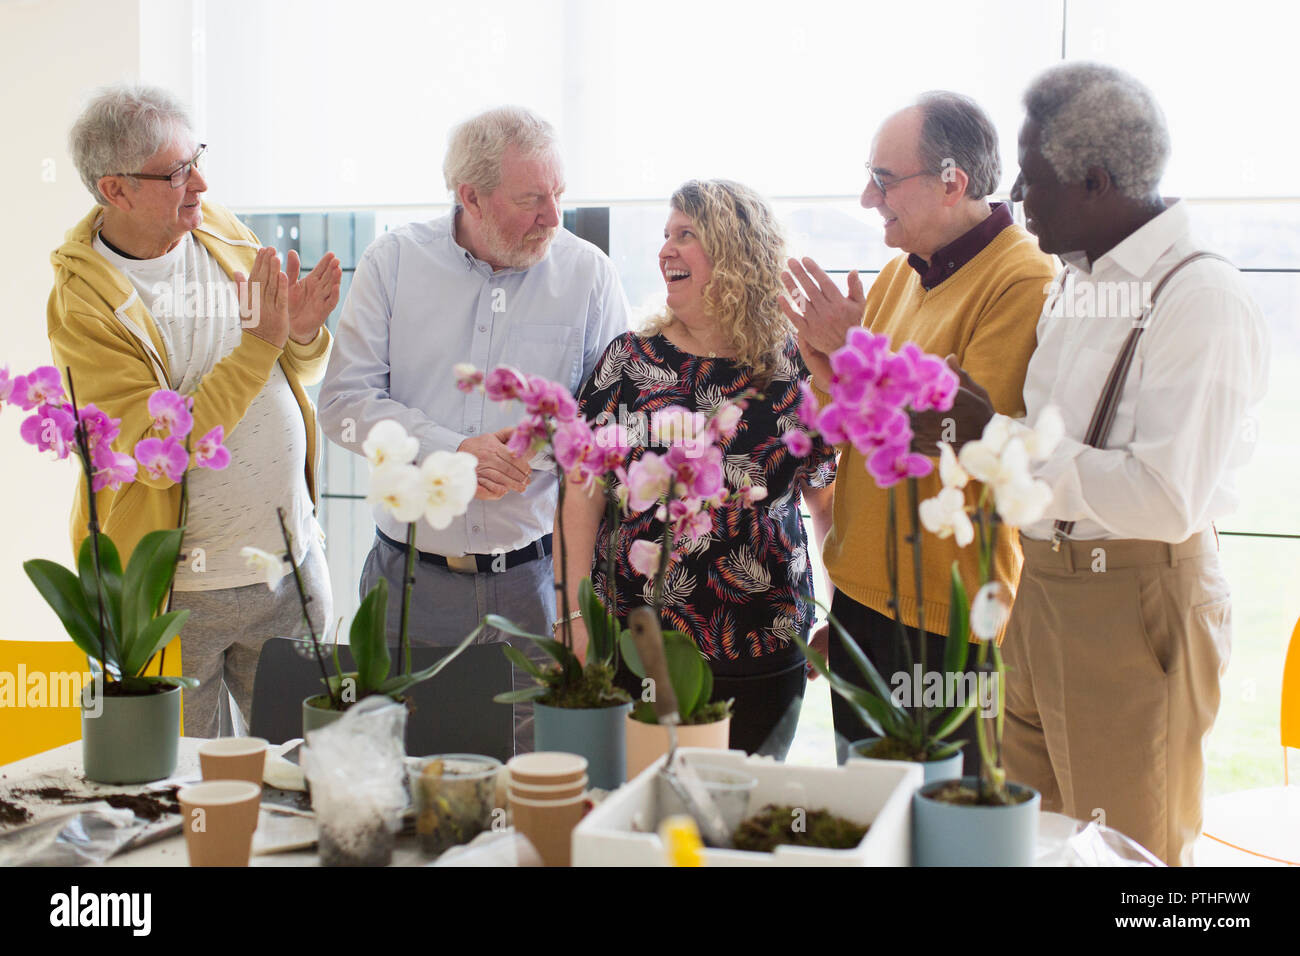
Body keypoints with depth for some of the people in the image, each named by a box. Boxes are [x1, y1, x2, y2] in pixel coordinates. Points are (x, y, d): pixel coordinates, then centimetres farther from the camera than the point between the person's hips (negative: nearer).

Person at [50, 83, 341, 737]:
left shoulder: (219, 230, 2)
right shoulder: (81, 302, -16)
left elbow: (296, 380, 12)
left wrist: (304, 334, -12)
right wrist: (261, 343, -27)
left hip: (290, 564, 5)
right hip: (173, 593, -5)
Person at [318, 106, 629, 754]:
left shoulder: (587, 272, 2)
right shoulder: (393, 262, 2)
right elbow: (346, 403, -1)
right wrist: (452, 451, -13)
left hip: (536, 579, 0)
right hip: (410, 575, 1)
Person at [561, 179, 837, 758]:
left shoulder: (797, 367, 0)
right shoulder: (630, 359, 1)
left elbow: (827, 497, 6)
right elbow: (583, 492, 0)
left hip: (762, 655, 0)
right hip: (635, 645, 0)